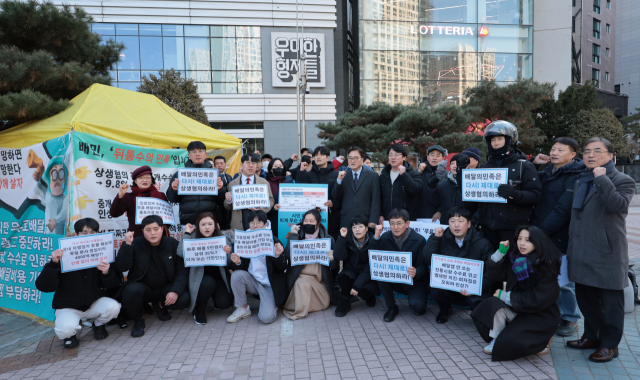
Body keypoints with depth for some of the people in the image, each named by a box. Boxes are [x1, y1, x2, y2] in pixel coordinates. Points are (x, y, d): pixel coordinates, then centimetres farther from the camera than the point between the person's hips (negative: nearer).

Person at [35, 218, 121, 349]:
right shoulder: (64, 256, -12)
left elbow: (114, 285, -5)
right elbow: (43, 286, -16)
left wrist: (107, 273, -29)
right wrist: (53, 264, -32)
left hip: (94, 304, 2)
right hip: (68, 307, -2)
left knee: (113, 307, -26)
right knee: (66, 329, -31)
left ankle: (99, 325, 10)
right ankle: (70, 334, 10)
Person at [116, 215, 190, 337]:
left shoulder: (173, 244, -4)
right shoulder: (135, 245, -5)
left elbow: (183, 271, -8)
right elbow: (122, 267, -19)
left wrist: (175, 291, -23)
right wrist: (127, 245, -31)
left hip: (166, 287, 1)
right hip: (143, 287, -1)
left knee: (184, 299, -26)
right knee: (131, 291, -34)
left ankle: (160, 306, 10)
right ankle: (138, 320, -2)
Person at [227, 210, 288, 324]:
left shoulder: (274, 241, -8)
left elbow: (282, 269, -8)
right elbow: (242, 267, 2)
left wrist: (278, 255, -27)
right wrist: (237, 262, -21)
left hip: (270, 285, -3)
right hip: (253, 281, 4)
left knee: (266, 317, -19)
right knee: (237, 275, -25)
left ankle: (273, 304, 18)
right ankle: (243, 308, -4)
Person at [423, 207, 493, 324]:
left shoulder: (483, 244, -8)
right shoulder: (443, 239, 0)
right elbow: (427, 261, -11)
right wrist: (435, 238, -17)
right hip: (447, 287, 2)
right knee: (435, 291, -29)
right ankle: (445, 310, 9)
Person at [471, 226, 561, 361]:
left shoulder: (547, 267, -18)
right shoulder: (515, 258, -3)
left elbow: (537, 300, -22)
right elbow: (494, 274, 2)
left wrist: (506, 296, -18)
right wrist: (500, 252, -11)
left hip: (542, 315, -5)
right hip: (518, 309, 6)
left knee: (510, 342, -23)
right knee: (493, 304, -21)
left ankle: (542, 341, 5)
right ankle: (496, 340, -3)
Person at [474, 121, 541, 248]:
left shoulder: (524, 166, 1)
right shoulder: (486, 167, 15)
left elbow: (535, 196, -8)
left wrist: (515, 194, -27)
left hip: (512, 228, -4)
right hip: (488, 227, 4)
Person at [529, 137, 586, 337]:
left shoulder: (577, 176, -9)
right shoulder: (546, 173, 13)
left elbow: (563, 209, -19)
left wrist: (542, 231, -20)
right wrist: (533, 163, 10)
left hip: (560, 238, -6)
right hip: (539, 236, 7)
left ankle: (570, 319, 20)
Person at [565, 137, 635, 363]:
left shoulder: (622, 181, -4)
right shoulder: (581, 182, 17)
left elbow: (618, 204, -24)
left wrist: (601, 178, -20)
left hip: (607, 253, -7)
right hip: (582, 254, 7)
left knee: (610, 301, 4)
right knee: (585, 298, 16)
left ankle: (609, 344, 17)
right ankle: (592, 336, 32)